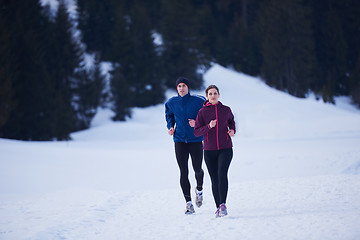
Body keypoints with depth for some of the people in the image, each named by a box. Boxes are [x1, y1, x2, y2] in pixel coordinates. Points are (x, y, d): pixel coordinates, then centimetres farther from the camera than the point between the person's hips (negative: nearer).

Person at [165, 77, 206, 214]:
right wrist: (170, 127, 1)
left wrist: (197, 123, -18)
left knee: (197, 169, 5)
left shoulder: (198, 101, -6)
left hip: (195, 140, -1)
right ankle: (189, 204, -1)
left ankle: (199, 190, 40)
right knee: (183, 172, -5)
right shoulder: (171, 103, 3)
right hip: (180, 140, 1)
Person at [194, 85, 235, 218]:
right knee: (214, 179, 3)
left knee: (222, 173, -20)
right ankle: (218, 207, 14)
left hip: (225, 148, -1)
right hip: (209, 150, 1)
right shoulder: (202, 112, 0)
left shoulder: (226, 110, 4)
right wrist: (209, 126, -18)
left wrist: (232, 131, 6)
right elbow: (196, 132, -3)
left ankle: (223, 205, -22)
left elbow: (231, 121, 26)